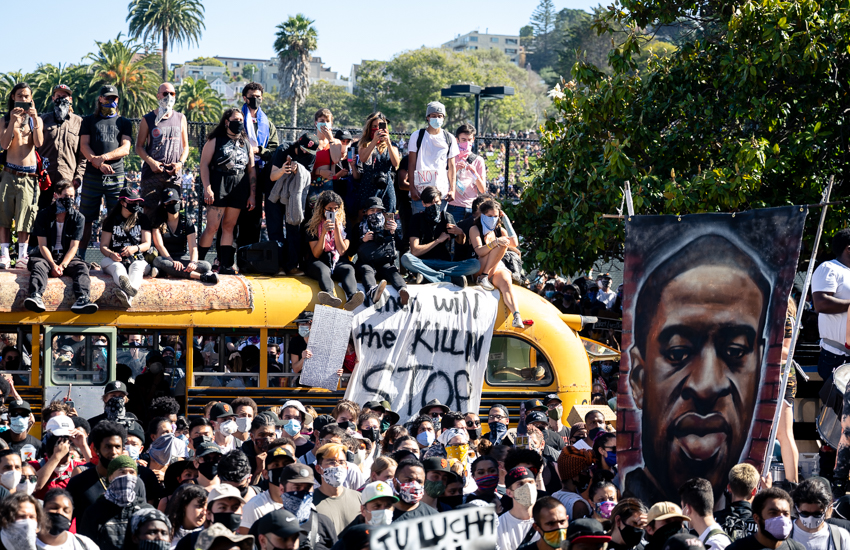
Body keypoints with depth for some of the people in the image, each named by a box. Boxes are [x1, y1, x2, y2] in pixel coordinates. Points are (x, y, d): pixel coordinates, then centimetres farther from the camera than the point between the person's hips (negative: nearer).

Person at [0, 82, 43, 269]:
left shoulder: (36, 120, 12)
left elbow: (39, 143, -3)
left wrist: (35, 119, -13)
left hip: (29, 175, 0)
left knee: (25, 218, -3)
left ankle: (22, 256, 0)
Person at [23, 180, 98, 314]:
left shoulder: (78, 218, 3)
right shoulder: (44, 215, 1)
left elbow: (74, 246, -2)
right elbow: (42, 245, -4)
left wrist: (62, 265, -19)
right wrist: (53, 265, -20)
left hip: (68, 257, 1)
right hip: (46, 256, -1)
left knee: (81, 267, -29)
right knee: (38, 265, -33)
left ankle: (82, 299, -53)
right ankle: (36, 297, -59)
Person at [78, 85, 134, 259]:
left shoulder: (124, 123, 14)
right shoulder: (89, 121, 14)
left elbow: (125, 149, 2)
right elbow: (84, 146, 3)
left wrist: (106, 156, -16)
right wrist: (98, 163, -15)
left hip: (116, 176, 0)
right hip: (92, 176, 0)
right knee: (86, 218, 0)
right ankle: (80, 256, 6)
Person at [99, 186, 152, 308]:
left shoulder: (142, 219, 15)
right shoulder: (112, 220, 12)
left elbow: (147, 244, 8)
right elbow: (103, 246, 7)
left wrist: (134, 249, -17)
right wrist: (111, 254, -18)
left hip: (137, 259, 1)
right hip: (115, 260, -1)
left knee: (137, 267, -36)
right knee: (117, 267, -37)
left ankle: (127, 294, -72)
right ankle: (128, 290, -76)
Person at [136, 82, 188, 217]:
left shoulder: (180, 119, 15)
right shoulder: (148, 120, 7)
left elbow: (185, 146, 18)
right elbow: (139, 147, 6)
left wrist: (180, 163, -1)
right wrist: (151, 162, -10)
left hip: (174, 175, 2)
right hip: (152, 174, -2)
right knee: (150, 212, -8)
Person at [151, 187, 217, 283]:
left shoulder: (186, 223, 6)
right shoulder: (159, 222, 4)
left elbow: (193, 247, -6)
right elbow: (159, 245, -9)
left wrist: (193, 262, -29)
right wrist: (173, 262, -27)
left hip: (183, 258, 1)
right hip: (166, 259, -1)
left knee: (206, 266, -26)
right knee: (158, 261, -39)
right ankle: (199, 276, -46)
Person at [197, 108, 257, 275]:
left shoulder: (246, 144, 17)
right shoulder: (215, 140, 4)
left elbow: (251, 170, 16)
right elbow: (204, 164, -2)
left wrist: (252, 194, 9)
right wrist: (207, 188, -13)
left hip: (239, 190, 4)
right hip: (218, 186, -4)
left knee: (229, 227, 5)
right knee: (212, 227, -10)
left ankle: (225, 265, 5)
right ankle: (199, 262, -3)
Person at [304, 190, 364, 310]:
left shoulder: (343, 225, 11)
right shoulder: (313, 226, 6)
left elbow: (342, 251, 0)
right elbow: (316, 254, -2)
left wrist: (336, 227, -6)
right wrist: (324, 232, -15)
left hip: (338, 262, 2)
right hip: (319, 262, -2)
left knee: (348, 269, -33)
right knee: (323, 270, -37)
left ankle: (351, 298, -65)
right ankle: (329, 297, -71)